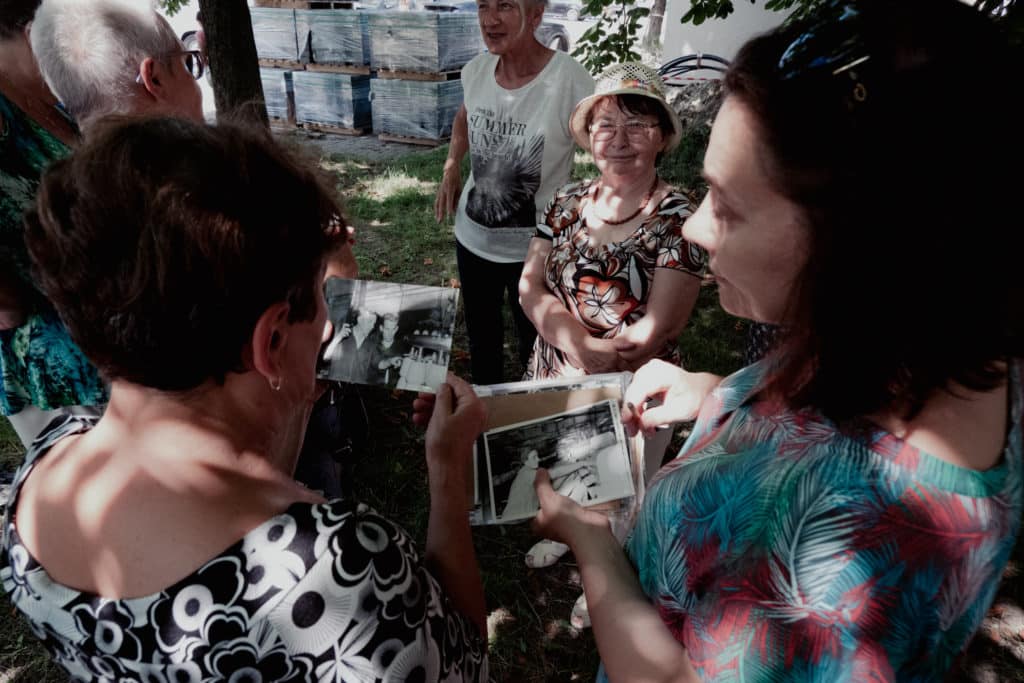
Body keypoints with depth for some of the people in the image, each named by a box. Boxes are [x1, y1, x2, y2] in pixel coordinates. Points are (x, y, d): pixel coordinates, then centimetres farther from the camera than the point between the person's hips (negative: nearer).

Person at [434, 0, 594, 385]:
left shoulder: (569, 81, -23)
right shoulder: (475, 70, -6)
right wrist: (451, 168, 4)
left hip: (535, 248, -5)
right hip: (473, 236, 5)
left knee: (535, 343, 16)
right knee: (480, 336, 24)